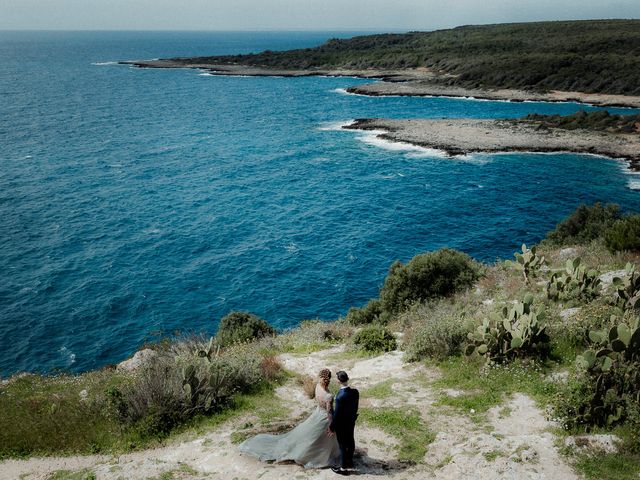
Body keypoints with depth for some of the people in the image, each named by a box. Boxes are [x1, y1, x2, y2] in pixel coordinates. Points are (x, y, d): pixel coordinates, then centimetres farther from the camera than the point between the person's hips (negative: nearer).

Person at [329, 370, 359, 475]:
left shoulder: (340, 396, -33)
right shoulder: (355, 392, -13)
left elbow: (337, 413, -23)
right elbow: (355, 407, 1)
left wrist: (332, 426, -9)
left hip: (341, 424, -6)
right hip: (351, 422, 6)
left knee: (343, 445, 11)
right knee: (350, 443, 22)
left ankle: (344, 468, 27)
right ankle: (350, 465, 39)